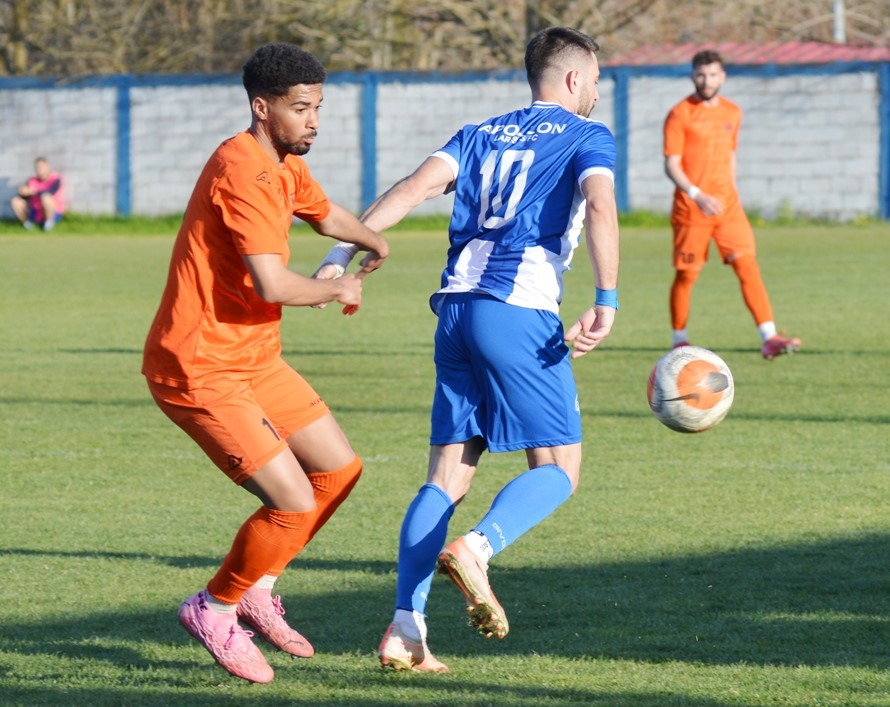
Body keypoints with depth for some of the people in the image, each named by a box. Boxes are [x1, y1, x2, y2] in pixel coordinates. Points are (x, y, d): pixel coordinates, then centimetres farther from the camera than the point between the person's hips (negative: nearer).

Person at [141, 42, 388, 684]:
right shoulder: (243, 172, -22)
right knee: (293, 504, -15)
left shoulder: (285, 166, 11)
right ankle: (216, 608, 9)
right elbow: (272, 285, -29)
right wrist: (339, 290, -12)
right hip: (198, 371, -10)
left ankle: (257, 588, 26)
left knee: (340, 468, 13)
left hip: (254, 361, 10)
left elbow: (324, 212, 35)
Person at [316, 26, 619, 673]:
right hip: (520, 311, -6)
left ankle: (405, 631, -4)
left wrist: (344, 253, -3)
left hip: (456, 306, 6)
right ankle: (476, 549, -27)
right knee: (559, 468, 1)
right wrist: (607, 302, -20)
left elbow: (414, 188, 6)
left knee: (449, 473, 7)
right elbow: (600, 206, -12)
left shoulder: (481, 136, 22)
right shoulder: (586, 137, 8)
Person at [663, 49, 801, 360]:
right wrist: (697, 195, -25)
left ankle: (769, 338, -16)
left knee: (748, 265, -9)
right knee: (686, 274, 4)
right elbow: (671, 165, -11)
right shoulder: (680, 115, -7)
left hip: (727, 206, 4)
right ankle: (680, 340, 21)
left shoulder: (732, 113, 11)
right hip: (690, 207, -4)